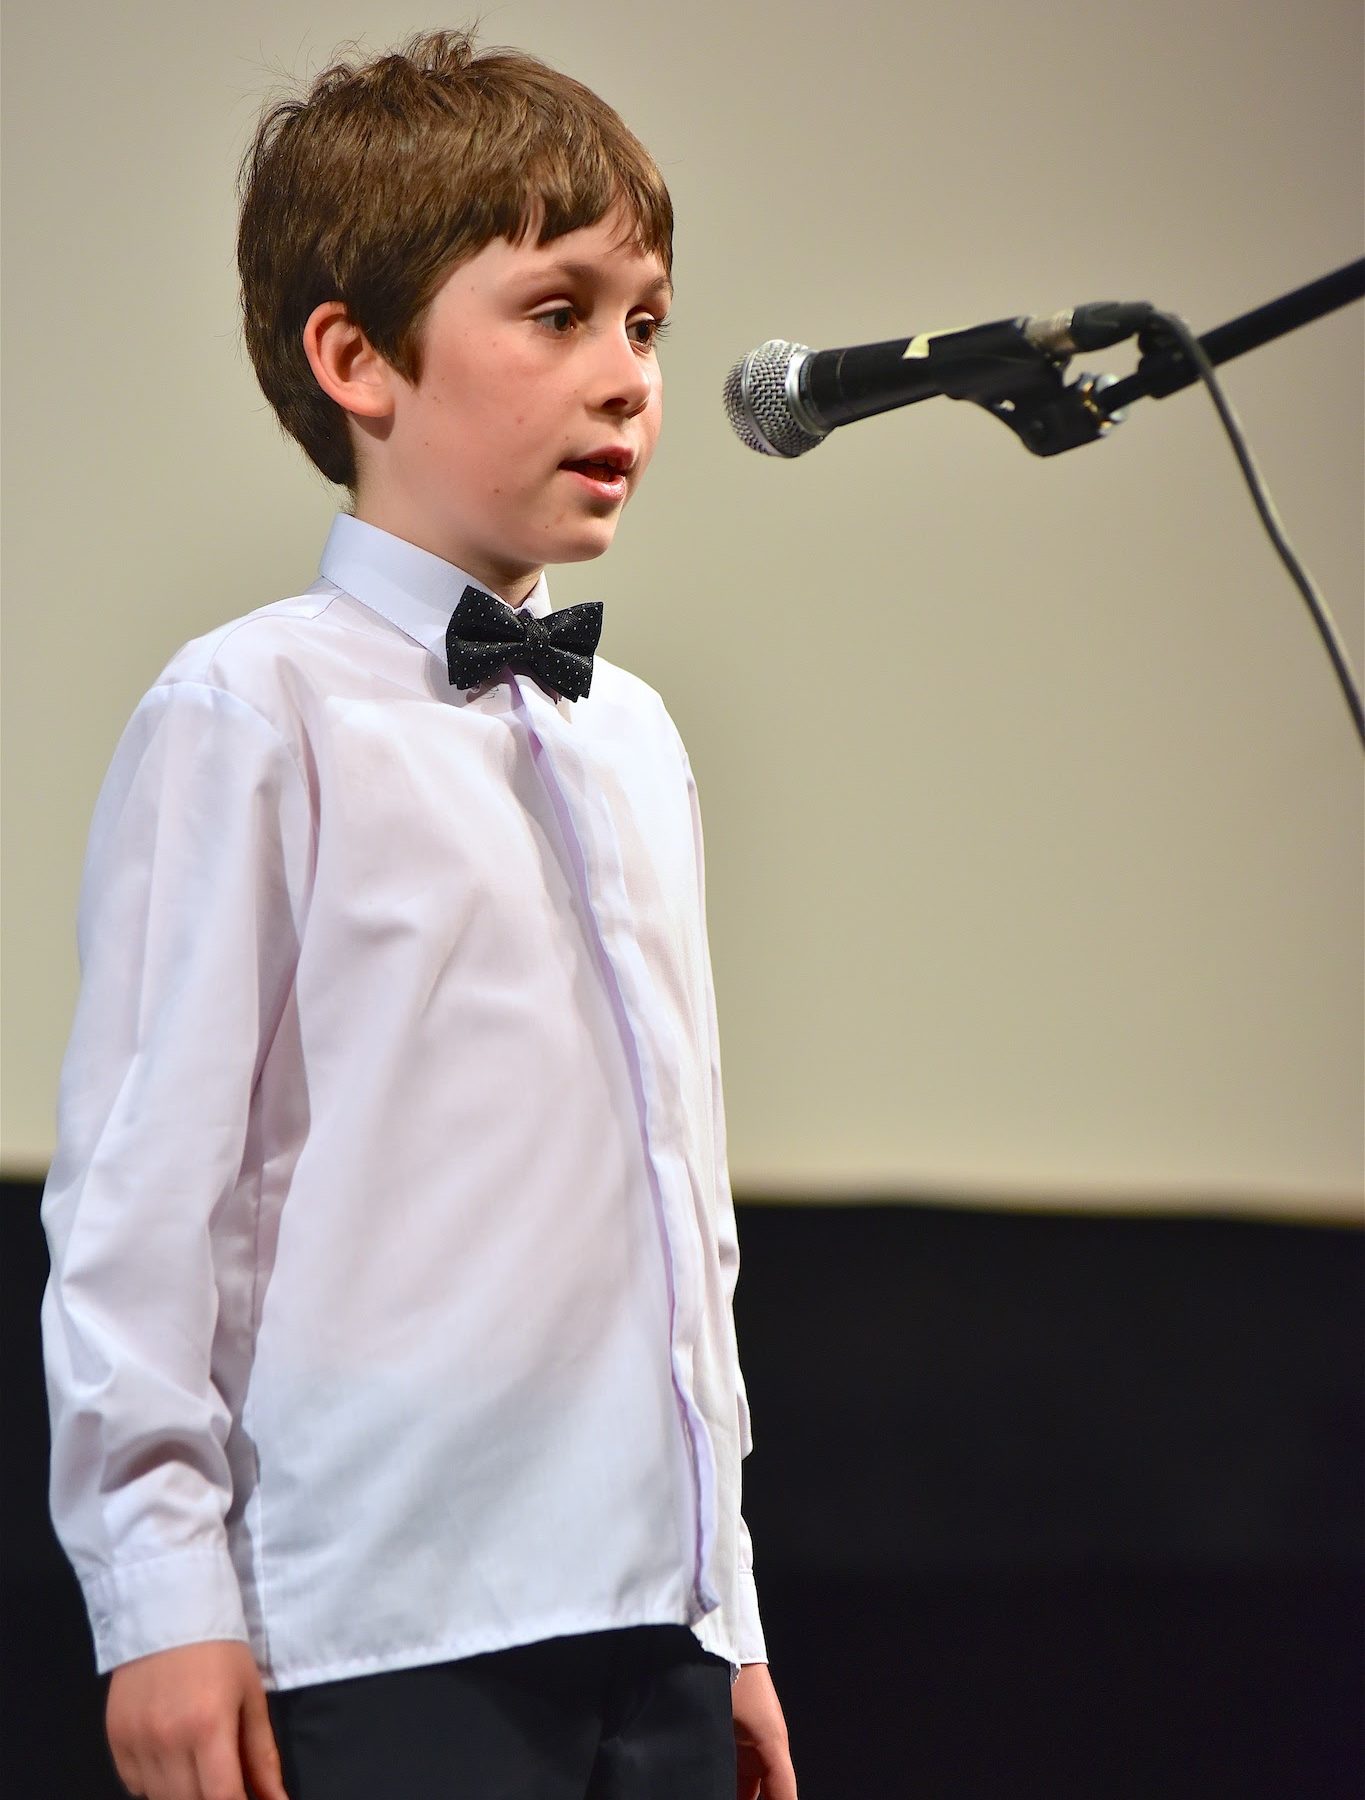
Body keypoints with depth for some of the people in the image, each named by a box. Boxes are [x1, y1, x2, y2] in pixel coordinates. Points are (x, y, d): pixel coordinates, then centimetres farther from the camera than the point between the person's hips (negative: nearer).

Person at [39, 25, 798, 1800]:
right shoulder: (257, 719, -6)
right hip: (382, 1646, -7)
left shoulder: (634, 740, 16)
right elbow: (141, 1177, -8)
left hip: (649, 1639, 7)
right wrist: (164, 1599, -11)